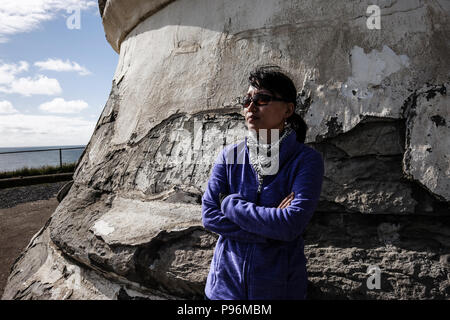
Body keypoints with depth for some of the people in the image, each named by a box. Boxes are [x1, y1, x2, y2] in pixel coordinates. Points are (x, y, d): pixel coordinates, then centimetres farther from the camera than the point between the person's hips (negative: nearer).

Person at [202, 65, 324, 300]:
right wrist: (270, 231, -18)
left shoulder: (307, 160, -12)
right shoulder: (229, 156, -3)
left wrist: (230, 203, -16)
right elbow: (209, 216, -10)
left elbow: (292, 225, -23)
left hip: (279, 287, -2)